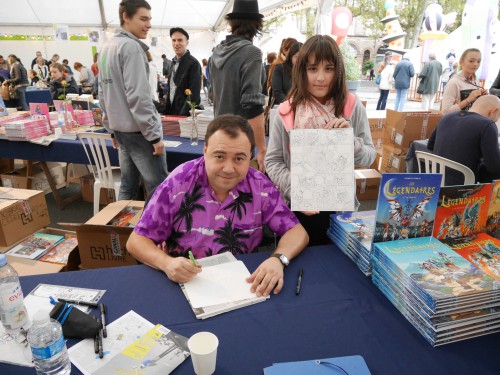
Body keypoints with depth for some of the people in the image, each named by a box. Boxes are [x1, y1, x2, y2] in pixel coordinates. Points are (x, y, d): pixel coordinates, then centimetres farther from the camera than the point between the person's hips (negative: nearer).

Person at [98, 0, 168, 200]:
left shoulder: (106, 47, 16)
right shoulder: (131, 47, -13)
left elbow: (104, 95, 18)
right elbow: (138, 96, -21)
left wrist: (112, 129, 22)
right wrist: (154, 135, -17)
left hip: (120, 129, 10)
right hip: (139, 131, -9)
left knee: (128, 186, 16)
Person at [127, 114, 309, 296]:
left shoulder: (260, 186, -9)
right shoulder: (178, 183, -14)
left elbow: (297, 232, -5)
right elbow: (137, 241, -7)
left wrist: (278, 259, -27)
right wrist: (167, 263, -29)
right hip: (186, 281, -2)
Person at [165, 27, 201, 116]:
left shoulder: (193, 63, -10)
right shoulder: (174, 62, 13)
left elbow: (194, 95, -17)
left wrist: (182, 116, -20)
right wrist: (167, 110, 9)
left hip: (185, 115, -7)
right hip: (171, 112, 7)